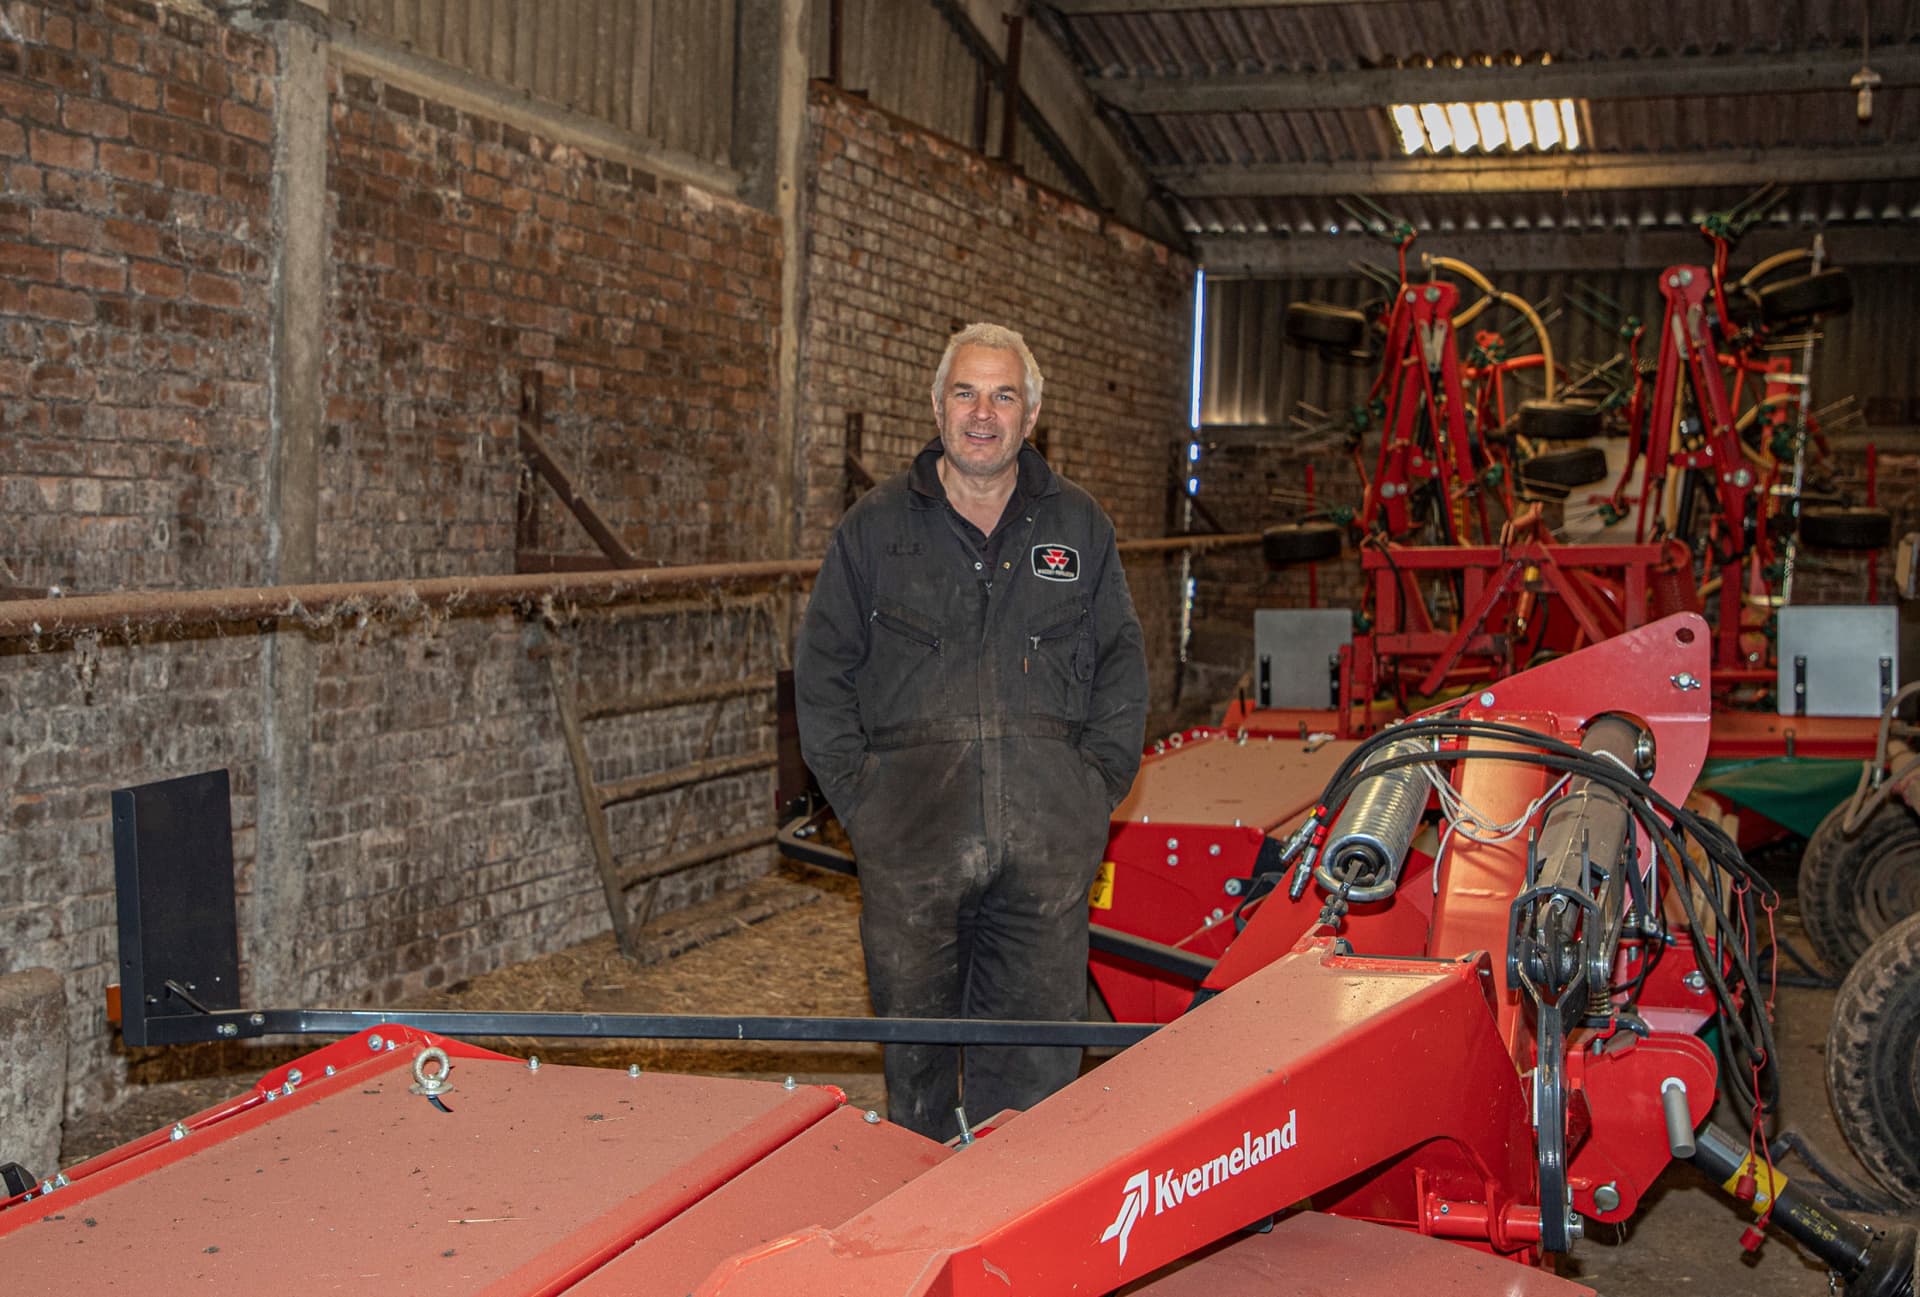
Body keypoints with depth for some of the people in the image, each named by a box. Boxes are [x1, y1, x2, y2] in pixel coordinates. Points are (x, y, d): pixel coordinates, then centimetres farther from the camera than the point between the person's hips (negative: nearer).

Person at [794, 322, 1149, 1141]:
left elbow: (1122, 664, 15)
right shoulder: (876, 527, 8)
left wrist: (1096, 786, 4)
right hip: (913, 833, -1)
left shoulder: (1077, 526, 12)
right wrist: (858, 796, -1)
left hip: (1047, 839, 1)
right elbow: (821, 672, 9)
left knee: (1037, 1054, 4)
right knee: (915, 1041, 7)